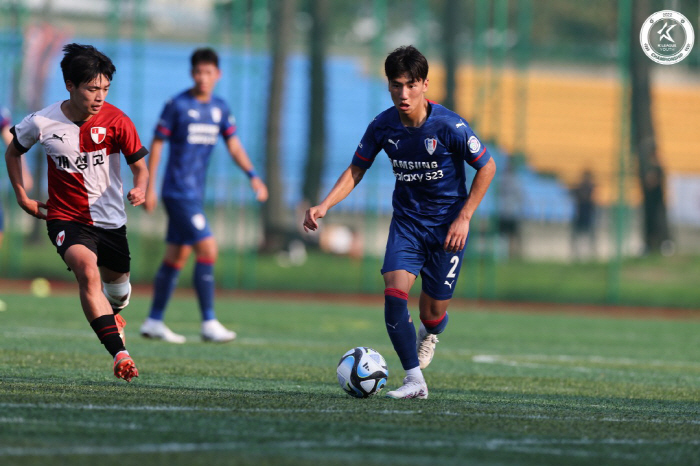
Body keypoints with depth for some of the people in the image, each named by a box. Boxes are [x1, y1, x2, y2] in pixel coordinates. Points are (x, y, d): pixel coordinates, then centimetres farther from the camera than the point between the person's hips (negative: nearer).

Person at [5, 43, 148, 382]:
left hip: (110, 219, 3)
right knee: (87, 269, -30)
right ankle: (119, 354, -37)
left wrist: (140, 188, -28)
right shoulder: (43, 123, -11)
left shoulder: (116, 122, -12)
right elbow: (13, 153, 9)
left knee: (117, 284, 19)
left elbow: (139, 165, -6)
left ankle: (114, 314, 59)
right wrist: (23, 199, 5)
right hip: (65, 218, -3)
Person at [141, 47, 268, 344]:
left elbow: (233, 144, 7)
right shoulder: (177, 105, -9)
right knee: (207, 249, -15)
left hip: (195, 193, 7)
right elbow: (157, 144, -6)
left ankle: (154, 322, 19)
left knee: (178, 255, 11)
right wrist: (149, 187, -8)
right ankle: (209, 323, -13)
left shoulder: (220, 108, 9)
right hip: (178, 192, -7)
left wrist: (253, 175, -10)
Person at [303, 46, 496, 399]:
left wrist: (464, 217, -11)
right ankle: (415, 381, -14)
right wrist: (325, 205, -10)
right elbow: (356, 170, 5)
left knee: (432, 312, 3)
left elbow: (487, 167, -8)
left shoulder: (449, 126, -19)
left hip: (447, 226, -3)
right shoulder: (383, 127, -9)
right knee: (394, 292, -19)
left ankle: (429, 335, 43)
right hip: (406, 221, 3)